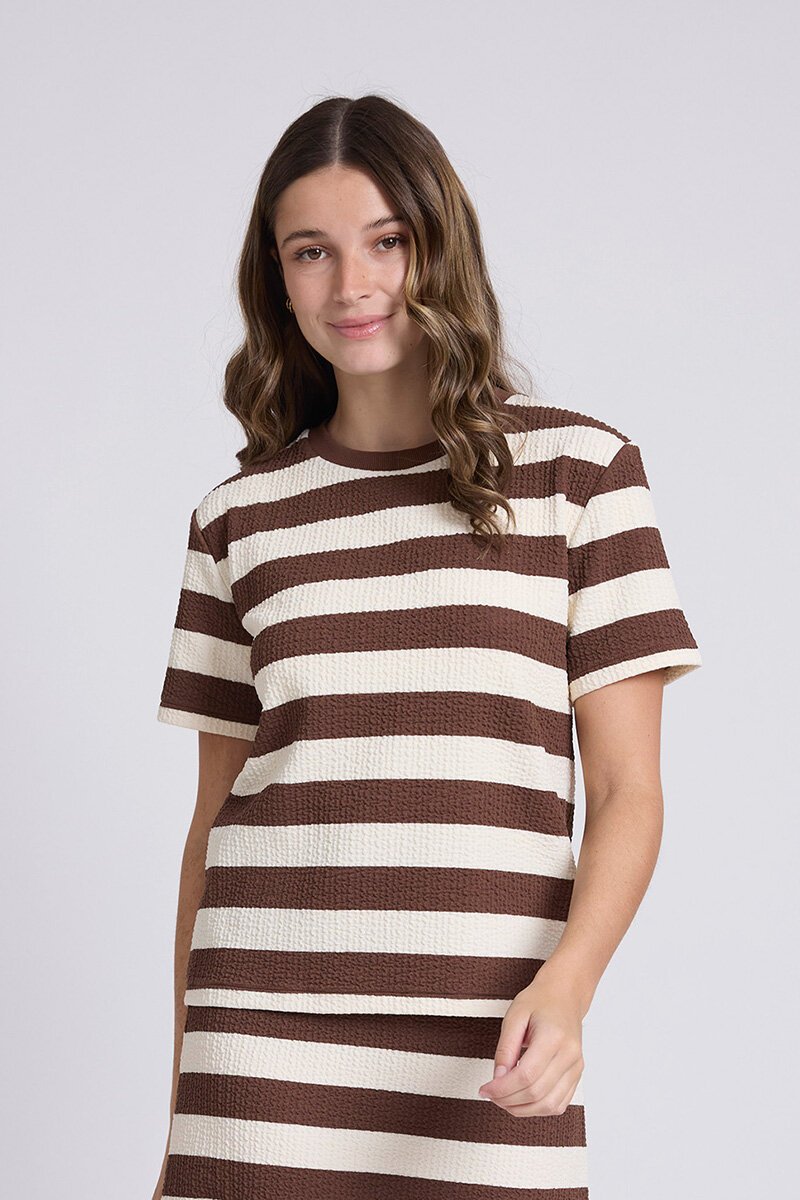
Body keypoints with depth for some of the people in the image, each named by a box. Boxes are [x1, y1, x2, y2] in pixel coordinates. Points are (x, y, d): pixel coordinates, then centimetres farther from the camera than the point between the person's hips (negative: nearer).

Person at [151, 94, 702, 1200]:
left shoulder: (579, 468, 4)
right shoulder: (242, 517, 11)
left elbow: (628, 788, 2)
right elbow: (215, 818, 13)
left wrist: (566, 986, -15)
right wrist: (182, 1103, 11)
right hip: (262, 1038, 2)